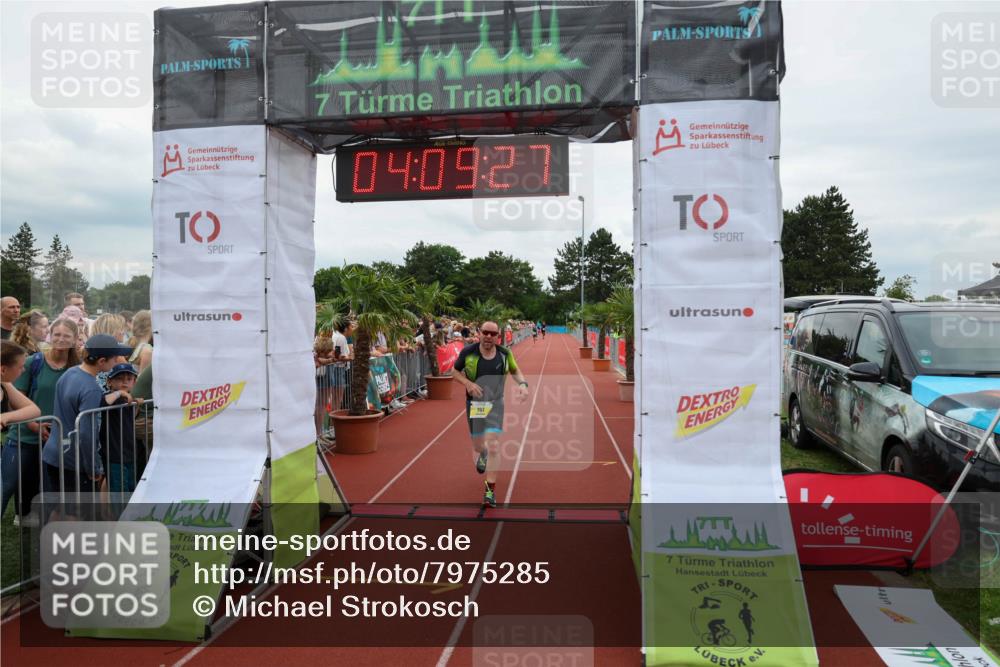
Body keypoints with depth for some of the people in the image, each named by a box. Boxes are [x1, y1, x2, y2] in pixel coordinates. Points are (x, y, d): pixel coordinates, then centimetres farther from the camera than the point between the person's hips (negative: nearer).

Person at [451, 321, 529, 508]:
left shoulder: (504, 354, -6)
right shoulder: (468, 352, -11)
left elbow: (515, 370, 12)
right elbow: (454, 371, 2)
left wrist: (522, 383, -9)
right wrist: (467, 383, -17)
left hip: (495, 403, 0)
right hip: (474, 403, 0)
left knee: (492, 446, -13)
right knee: (478, 445, 12)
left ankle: (490, 490, -1)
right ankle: (482, 454, 53)